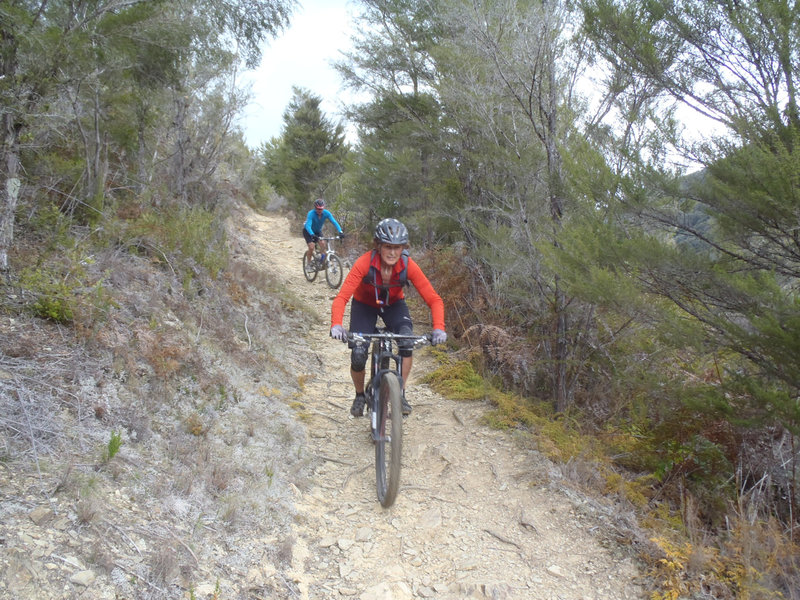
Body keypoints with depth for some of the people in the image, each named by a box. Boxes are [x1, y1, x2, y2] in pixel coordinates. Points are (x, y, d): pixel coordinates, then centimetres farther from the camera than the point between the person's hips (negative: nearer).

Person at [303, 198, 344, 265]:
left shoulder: (326, 213, -23)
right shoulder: (311, 213, -33)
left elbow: (334, 222, -30)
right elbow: (308, 225, -44)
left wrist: (340, 231, -46)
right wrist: (312, 235, -62)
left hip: (318, 231, 4)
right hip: (308, 232, -4)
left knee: (323, 244, -20)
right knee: (311, 247, -19)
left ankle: (324, 261, -8)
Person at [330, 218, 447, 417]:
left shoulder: (408, 266, -28)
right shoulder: (365, 262, -33)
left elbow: (434, 300, -28)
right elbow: (342, 297, -39)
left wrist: (438, 328, -44)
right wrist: (336, 325, -56)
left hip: (394, 305, 1)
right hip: (364, 305, -1)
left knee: (407, 339, -28)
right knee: (358, 357, -15)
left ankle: (400, 393, -9)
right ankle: (360, 396, 16)